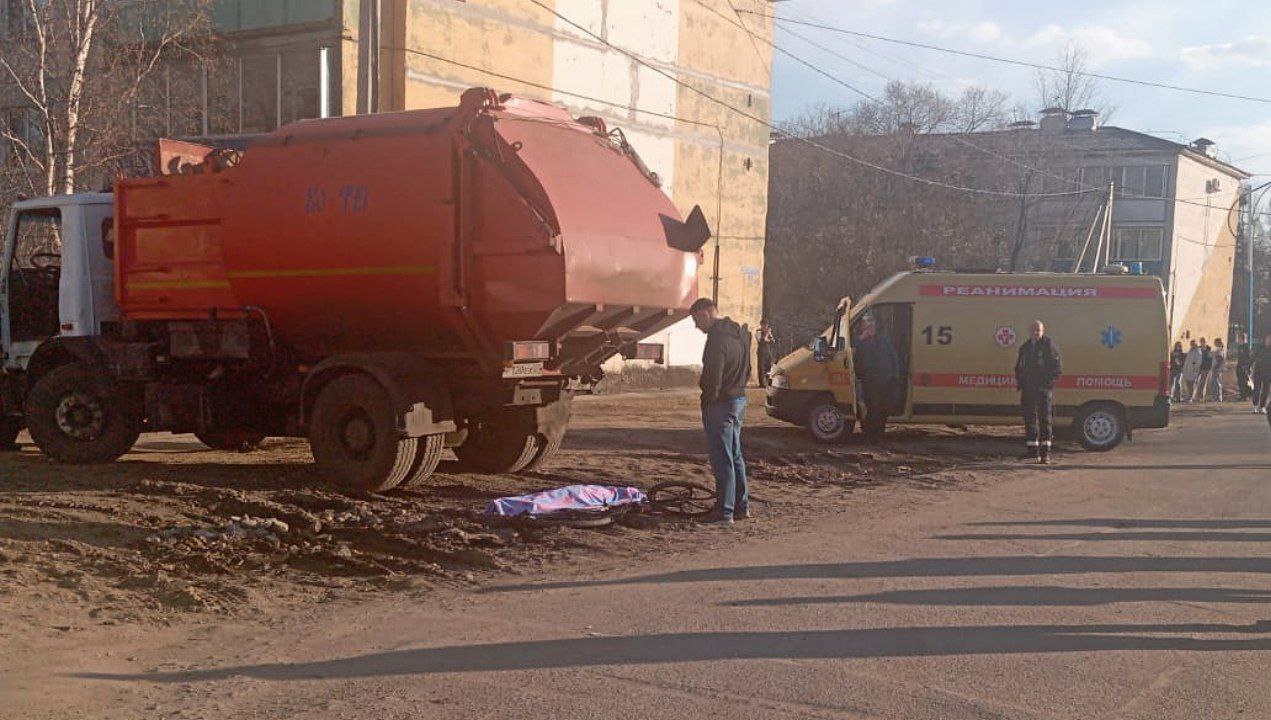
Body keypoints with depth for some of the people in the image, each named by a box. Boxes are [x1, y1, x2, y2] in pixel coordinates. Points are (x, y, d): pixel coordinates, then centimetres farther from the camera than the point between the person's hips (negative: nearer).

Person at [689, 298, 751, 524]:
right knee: (735, 456, 18)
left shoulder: (717, 340, -20)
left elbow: (713, 379, -22)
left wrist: (706, 404, -10)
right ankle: (742, 506, 25)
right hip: (739, 399, 10)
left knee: (722, 460, -4)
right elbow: (746, 371, 19)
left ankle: (725, 512, -1)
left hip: (722, 404, -10)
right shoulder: (738, 333, 11)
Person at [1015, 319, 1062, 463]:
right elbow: (1019, 367, 24)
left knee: (1045, 419, -5)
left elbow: (1058, 368, -5)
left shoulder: (1049, 346, -4)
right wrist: (1020, 382, 10)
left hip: (1043, 389, -6)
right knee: (1029, 419, 9)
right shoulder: (1026, 347, 14)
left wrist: (1050, 382, -13)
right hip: (1028, 389, 6)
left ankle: (1045, 452, -4)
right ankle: (1032, 449, 17)